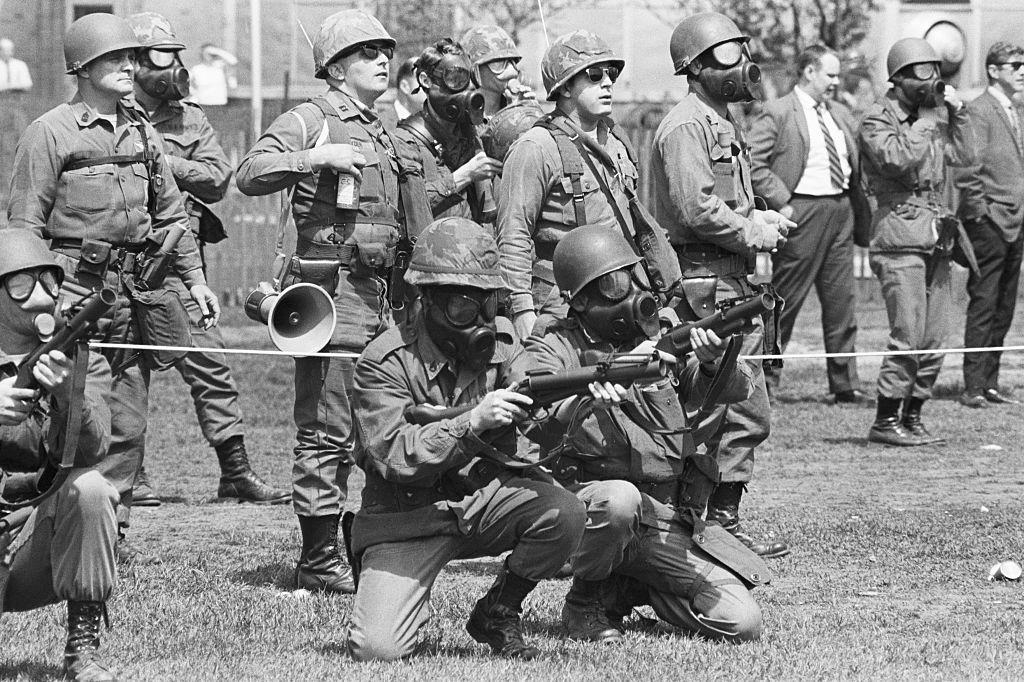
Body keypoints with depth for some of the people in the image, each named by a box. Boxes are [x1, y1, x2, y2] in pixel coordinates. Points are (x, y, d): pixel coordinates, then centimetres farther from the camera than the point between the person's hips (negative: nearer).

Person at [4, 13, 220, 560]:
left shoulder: (141, 131, 14)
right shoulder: (50, 133, -4)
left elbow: (170, 212, 21)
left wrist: (195, 279, 15)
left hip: (135, 289, 6)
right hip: (74, 288, -6)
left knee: (129, 422, 6)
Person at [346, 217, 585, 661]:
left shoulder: (498, 341, 1)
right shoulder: (386, 362, -15)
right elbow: (394, 457, -24)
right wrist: (473, 423, -35)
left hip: (483, 499, 4)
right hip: (406, 519, -4)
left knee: (564, 512, -25)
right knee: (377, 649, -23)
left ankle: (497, 614, 1)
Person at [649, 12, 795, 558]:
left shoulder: (720, 123, 20)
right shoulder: (687, 126, -13)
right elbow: (696, 210, -22)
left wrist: (760, 220, 10)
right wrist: (756, 233, -12)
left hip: (729, 282, 11)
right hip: (708, 283, -11)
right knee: (744, 412, -10)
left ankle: (717, 521, 17)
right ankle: (720, 522, -5)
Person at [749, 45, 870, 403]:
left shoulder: (840, 115, 17)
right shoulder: (777, 114, -6)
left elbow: (856, 161, 24)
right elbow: (754, 165, -12)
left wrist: (861, 210, 11)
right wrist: (781, 203, -16)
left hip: (841, 211, 7)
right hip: (802, 212, -7)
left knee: (842, 300, 7)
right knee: (785, 300, -2)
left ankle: (845, 383, 12)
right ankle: (765, 377, 7)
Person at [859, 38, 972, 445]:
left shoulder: (931, 115, 17)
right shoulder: (878, 120, -5)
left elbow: (963, 157, 14)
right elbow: (899, 159, -21)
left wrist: (956, 113, 6)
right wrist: (925, 124, -13)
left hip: (935, 239, 8)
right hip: (900, 239, -8)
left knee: (934, 338, 6)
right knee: (909, 335, -13)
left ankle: (912, 417, 13)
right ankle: (885, 421, -7)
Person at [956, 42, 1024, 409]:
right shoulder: (979, 111, -10)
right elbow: (967, 168, -17)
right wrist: (979, 211, -15)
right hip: (989, 222, -8)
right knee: (983, 306, -7)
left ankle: (990, 382, 14)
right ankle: (973, 387, -6)